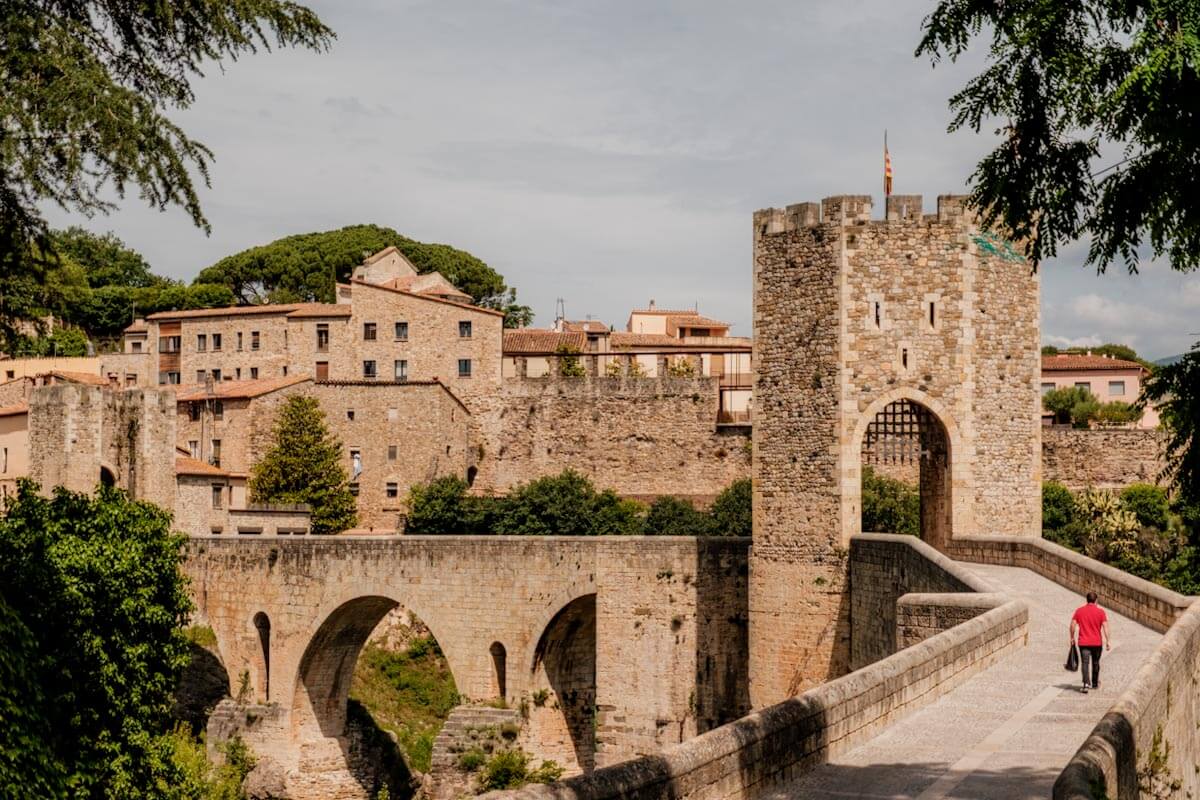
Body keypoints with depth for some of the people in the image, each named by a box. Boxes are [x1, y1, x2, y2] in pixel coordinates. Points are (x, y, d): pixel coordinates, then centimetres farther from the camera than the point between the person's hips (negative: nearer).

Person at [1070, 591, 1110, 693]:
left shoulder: (1079, 610, 0)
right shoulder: (1100, 611, -4)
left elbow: (1073, 625, -2)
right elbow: (1105, 627, -10)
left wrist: (1072, 638, 10)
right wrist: (1108, 641, -8)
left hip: (1083, 642, 0)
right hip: (1097, 642, 0)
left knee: (1085, 663, -6)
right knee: (1095, 663, 18)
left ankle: (1086, 683, -24)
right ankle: (1095, 683, 32)